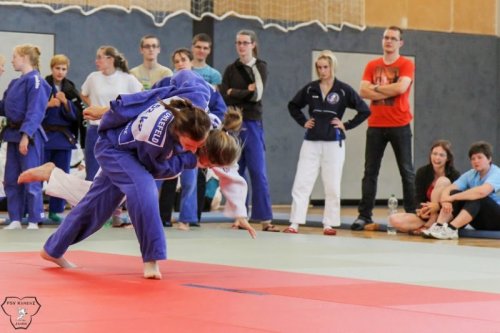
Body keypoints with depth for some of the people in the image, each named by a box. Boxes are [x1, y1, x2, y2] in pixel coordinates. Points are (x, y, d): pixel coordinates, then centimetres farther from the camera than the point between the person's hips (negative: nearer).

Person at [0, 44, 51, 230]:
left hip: (28, 136, -9)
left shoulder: (35, 81, -12)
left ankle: (34, 221, 4)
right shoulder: (16, 83, 14)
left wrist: (26, 135, -25)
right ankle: (15, 220, 16)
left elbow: (35, 112, -19)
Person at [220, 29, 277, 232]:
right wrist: (246, 91, -11)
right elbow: (224, 96, -2)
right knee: (235, 173, 3)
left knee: (258, 173, -7)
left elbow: (256, 94, -10)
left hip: (252, 124, -3)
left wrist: (234, 93, -6)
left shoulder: (260, 67, 4)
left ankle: (265, 219, -9)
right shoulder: (230, 69, 12)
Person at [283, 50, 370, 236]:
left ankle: (329, 224, 12)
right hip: (311, 142, 2)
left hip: (333, 143, -2)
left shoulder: (343, 90, -4)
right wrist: (303, 122, 7)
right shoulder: (310, 89, 4)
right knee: (301, 184, -3)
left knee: (332, 186, 4)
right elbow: (293, 106, 19)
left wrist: (347, 125, -5)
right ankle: (294, 223, -2)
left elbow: (364, 111, -3)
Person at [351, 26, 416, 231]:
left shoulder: (406, 65, 0)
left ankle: (412, 214, 4)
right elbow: (363, 91, -2)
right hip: (376, 125, 3)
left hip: (399, 125, -3)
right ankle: (364, 215, 5)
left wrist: (377, 87, -6)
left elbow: (401, 87, -17)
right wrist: (389, 91, -11)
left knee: (407, 171, 1)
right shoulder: (372, 66, 11)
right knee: (370, 172, 3)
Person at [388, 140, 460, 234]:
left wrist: (438, 206, -34)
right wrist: (421, 210, -29)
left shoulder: (454, 175, -8)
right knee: (394, 219, -21)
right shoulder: (422, 172, -1)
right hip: (427, 216, 3)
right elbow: (418, 198, -5)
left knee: (443, 181, -26)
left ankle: (429, 225, -24)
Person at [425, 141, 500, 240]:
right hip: (482, 222, 6)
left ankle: (451, 229, -42)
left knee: (476, 197, -32)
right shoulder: (470, 175, 5)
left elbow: (482, 191, -36)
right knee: (454, 192, -14)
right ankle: (438, 227, -30)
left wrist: (452, 198, -32)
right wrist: (445, 199, -33)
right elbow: (448, 189, -9)